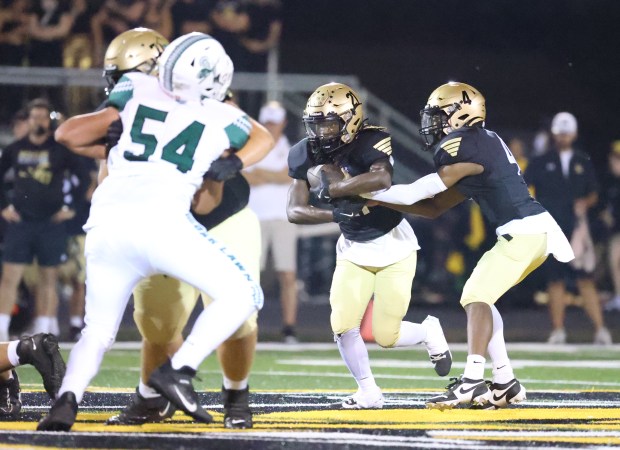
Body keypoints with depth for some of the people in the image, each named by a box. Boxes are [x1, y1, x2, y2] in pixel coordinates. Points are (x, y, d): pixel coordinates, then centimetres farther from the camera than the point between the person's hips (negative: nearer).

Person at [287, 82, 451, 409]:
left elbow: (382, 178, -45)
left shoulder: (370, 142, -23)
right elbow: (294, 211, -10)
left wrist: (330, 191, -37)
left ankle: (428, 331, 29)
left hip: (393, 246, -4)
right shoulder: (307, 155, -7)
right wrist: (335, 214, -28)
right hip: (353, 250, 5)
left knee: (386, 335, -4)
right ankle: (368, 392, 10)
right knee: (343, 325, -9)